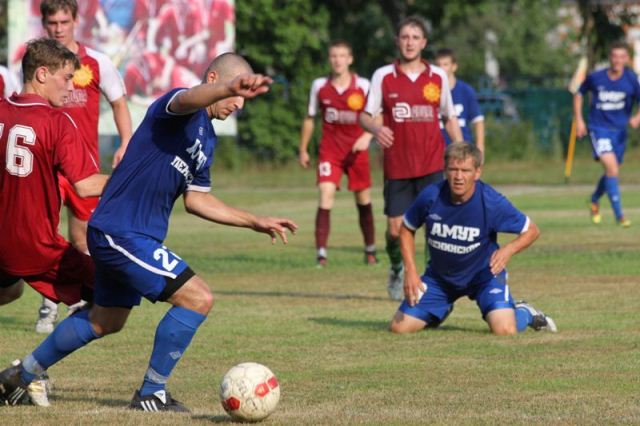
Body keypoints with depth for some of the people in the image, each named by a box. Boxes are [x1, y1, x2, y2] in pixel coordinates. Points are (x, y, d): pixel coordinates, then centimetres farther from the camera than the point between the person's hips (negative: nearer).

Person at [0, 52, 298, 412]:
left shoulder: (208, 139, 15)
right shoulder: (177, 110, -15)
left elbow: (196, 199, 24)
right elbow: (188, 99, -41)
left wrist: (255, 222, 20)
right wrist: (231, 86, -63)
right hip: (121, 233, -11)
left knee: (106, 322, 24)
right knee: (198, 298, -15)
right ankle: (151, 394, -3)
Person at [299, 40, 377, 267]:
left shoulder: (363, 86, -5)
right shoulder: (320, 86, 1)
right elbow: (309, 118, 13)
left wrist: (367, 137, -20)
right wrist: (303, 150, 15)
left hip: (356, 150, 0)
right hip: (329, 150, 0)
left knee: (363, 200, 10)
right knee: (326, 195, -16)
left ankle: (370, 250, 28)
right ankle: (321, 253, -18)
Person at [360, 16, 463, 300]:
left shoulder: (437, 77, 5)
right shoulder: (383, 76, 1)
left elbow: (449, 119, 13)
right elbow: (366, 115, 1)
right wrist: (376, 128, -22)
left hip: (432, 166, 0)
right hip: (397, 167, 0)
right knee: (395, 229, 2)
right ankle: (397, 269, 32)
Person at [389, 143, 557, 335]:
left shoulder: (492, 202, -25)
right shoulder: (430, 196, -20)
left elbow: (531, 230, -12)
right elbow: (407, 229, -1)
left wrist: (508, 250, -32)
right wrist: (410, 270, -11)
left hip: (483, 274, -3)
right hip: (439, 275, 3)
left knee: (504, 330, -25)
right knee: (400, 327, -3)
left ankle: (524, 313, 14)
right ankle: (443, 310, 31)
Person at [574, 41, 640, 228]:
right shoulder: (595, 77, -7)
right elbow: (579, 94, 9)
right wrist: (579, 120, 3)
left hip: (620, 130, 3)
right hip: (599, 128, -3)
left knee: (611, 171, 16)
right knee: (612, 168, -21)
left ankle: (595, 200, 47)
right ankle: (619, 215, -16)